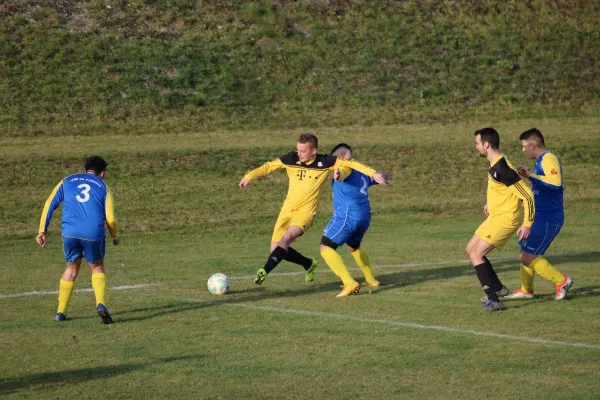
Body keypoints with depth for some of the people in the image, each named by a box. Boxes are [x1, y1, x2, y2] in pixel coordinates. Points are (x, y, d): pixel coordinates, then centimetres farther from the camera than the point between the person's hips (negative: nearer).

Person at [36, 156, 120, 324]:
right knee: (97, 267, 19)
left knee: (71, 268, 21)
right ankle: (101, 304, -4)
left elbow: (50, 205, 11)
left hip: (70, 233, 1)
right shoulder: (103, 187, 15)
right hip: (94, 234, -1)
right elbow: (110, 218, 6)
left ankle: (61, 312, 19)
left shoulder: (66, 182, 20)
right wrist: (115, 237, 23)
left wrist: (42, 231, 10)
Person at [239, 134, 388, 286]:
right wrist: (249, 176, -7)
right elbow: (269, 166, 5)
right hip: (288, 209, 4)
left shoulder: (324, 162, -10)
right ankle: (309, 264, 28)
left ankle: (264, 272, -30)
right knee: (276, 249, 4)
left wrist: (373, 173, -9)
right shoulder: (291, 159, -5)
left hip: (306, 211, -4)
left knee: (286, 238, -30)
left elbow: (350, 163, -4)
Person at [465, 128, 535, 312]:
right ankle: (498, 288, 31)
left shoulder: (502, 170, -26)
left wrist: (527, 224, -21)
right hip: (495, 216, 10)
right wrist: (490, 203, 24)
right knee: (471, 249, 18)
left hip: (505, 219, -10)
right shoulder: (494, 165, 5)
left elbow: (527, 195, -24)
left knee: (476, 254, -15)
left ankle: (493, 300, -16)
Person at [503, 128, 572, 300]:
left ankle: (562, 280, -6)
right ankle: (526, 290, 29)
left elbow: (556, 182, -33)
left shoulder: (548, 159, -16)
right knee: (526, 253, 18)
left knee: (528, 257, -12)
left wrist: (530, 175, -28)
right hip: (541, 217, 10)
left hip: (547, 219, -10)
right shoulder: (542, 161, 16)